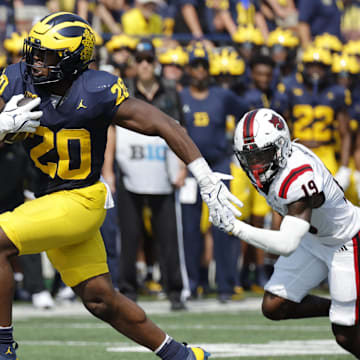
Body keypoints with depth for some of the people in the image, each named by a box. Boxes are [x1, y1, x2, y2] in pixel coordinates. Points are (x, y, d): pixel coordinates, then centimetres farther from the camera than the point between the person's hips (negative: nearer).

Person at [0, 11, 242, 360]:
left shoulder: (96, 92, -18)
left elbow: (164, 126, -15)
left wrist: (209, 182, -16)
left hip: (80, 201, -6)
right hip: (46, 199, 6)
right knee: (100, 299, 12)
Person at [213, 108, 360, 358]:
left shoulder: (298, 178, -37)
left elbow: (287, 245, -42)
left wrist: (235, 227, -43)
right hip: (313, 239, 8)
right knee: (273, 307, 1)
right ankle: (337, 309, 18)